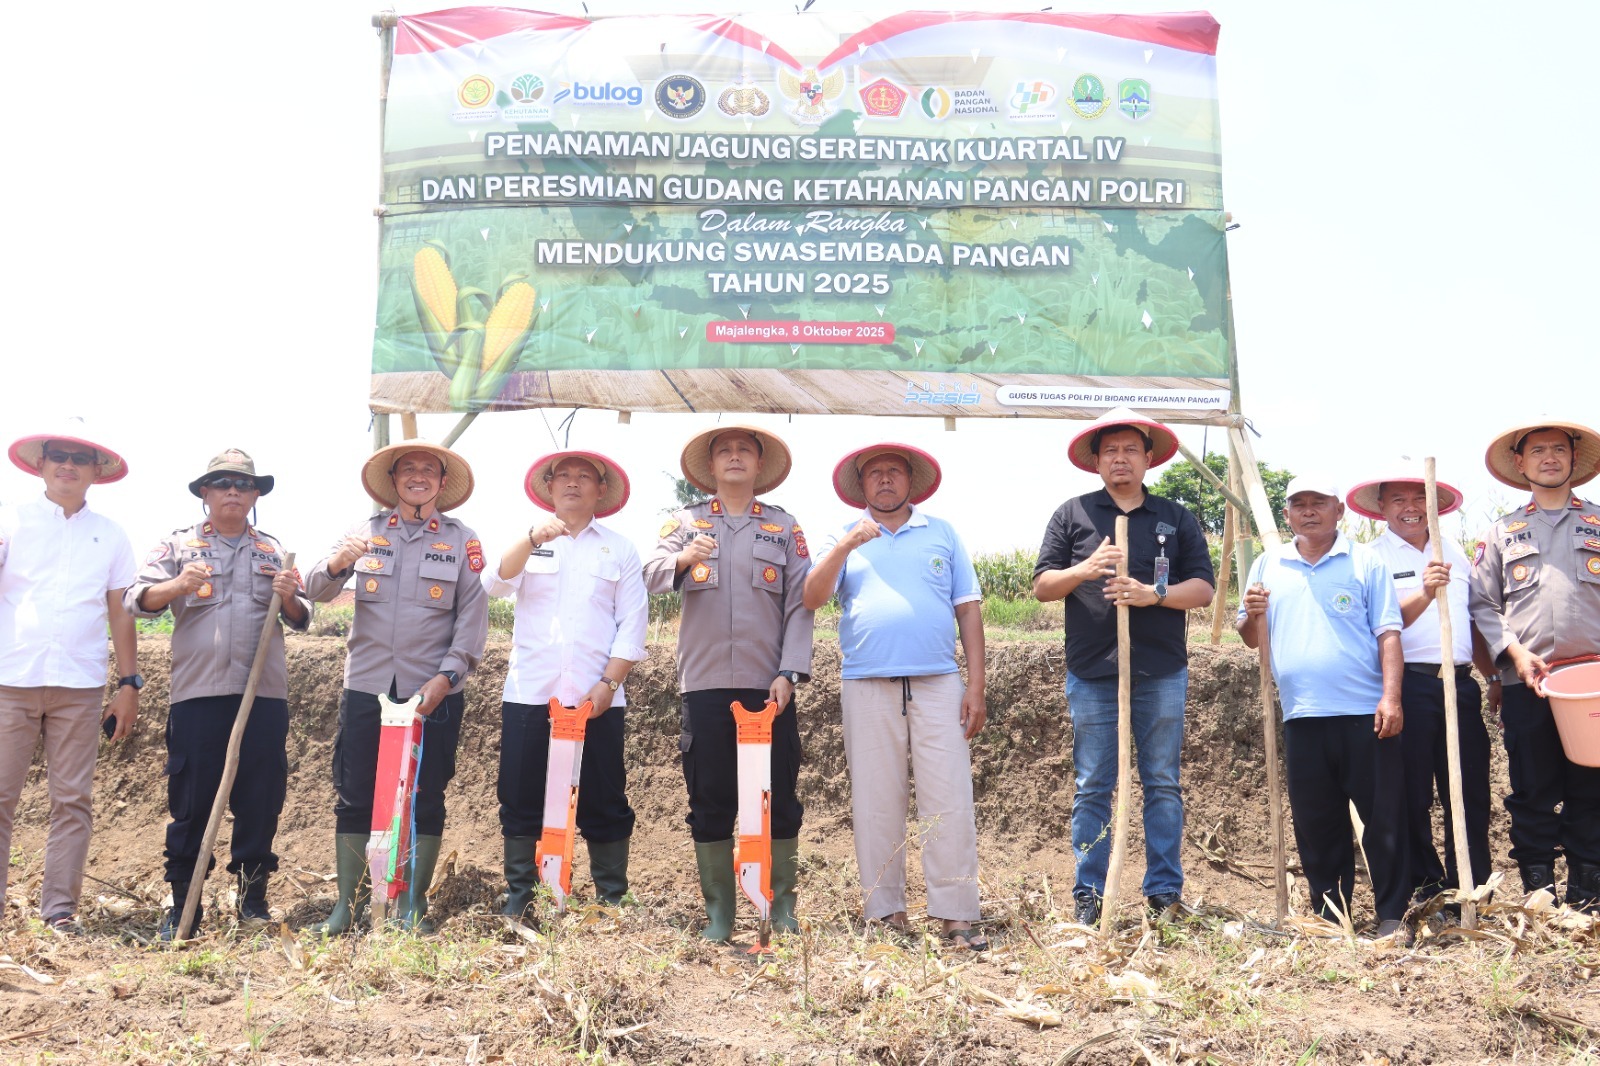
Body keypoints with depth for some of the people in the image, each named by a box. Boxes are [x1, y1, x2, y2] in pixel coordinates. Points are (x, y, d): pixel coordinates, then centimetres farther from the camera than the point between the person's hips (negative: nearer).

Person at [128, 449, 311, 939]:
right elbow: (135, 599, 0)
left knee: (260, 801, 3)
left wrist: (289, 597, -7)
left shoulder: (273, 549, 16)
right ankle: (183, 903, 10)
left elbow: (301, 619, 15)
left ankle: (253, 897, 14)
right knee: (191, 801, 1)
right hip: (198, 694, -2)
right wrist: (177, 586, -19)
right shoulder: (178, 544, 9)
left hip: (264, 695, 2)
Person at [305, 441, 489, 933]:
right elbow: (316, 592, 1)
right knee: (354, 799, 4)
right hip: (366, 688, 1)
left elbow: (473, 616, -1)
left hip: (433, 693, -1)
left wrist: (446, 677, -12)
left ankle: (414, 905, 16)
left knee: (426, 800, 5)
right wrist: (335, 564, -21)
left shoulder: (462, 540, 3)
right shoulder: (366, 532, 7)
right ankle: (345, 903, 15)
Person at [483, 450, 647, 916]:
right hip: (529, 694, 1)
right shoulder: (526, 543, 12)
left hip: (596, 698, -1)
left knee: (604, 802, 2)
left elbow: (632, 625, 4)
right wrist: (532, 538, -24)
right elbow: (496, 583, -8)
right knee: (520, 798, 4)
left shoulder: (620, 549, 9)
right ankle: (519, 892, 17)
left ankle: (613, 897, 14)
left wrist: (608, 683, -7)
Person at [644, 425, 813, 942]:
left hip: (768, 685, 0)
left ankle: (783, 906, 16)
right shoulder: (687, 521, 10)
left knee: (780, 799, 2)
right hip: (706, 684, 0)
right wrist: (683, 559, -28)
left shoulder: (785, 526, 10)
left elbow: (799, 604, 4)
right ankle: (718, 912, 16)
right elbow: (650, 573, -6)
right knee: (710, 801, 4)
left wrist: (789, 672, -7)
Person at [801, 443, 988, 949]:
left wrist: (976, 687, 3)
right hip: (867, 688, 1)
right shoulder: (844, 539, 14)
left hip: (938, 684, 0)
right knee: (875, 805, 4)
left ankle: (957, 915, 2)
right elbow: (812, 599, 0)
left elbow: (969, 610, 10)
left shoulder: (942, 533, 14)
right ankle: (885, 914, 13)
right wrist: (844, 547, -14)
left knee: (950, 803, -5)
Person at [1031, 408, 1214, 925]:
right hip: (1092, 673, -1)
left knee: (1163, 784, 5)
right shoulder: (1072, 514, 9)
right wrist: (1084, 569, -12)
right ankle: (1088, 893, 10)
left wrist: (1154, 593, -11)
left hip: (1162, 674, 1)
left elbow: (1203, 588, 6)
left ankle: (1165, 891, 13)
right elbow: (1042, 586, 6)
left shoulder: (1177, 518, 12)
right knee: (1092, 788, 3)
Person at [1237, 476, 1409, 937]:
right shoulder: (1268, 565, 12)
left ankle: (1392, 914, 12)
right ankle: (1330, 915, 21)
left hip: (1365, 713, -3)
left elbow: (1388, 633, 0)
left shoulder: (1365, 562, 4)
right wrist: (1252, 615, -8)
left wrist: (1391, 696, -10)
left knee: (1383, 816, 0)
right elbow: (1252, 638, 14)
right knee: (1315, 824, 9)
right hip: (1302, 717, 3)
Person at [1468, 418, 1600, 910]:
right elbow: (1482, 605, 10)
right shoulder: (1503, 533, 13)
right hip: (1526, 682, 0)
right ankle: (1538, 895, 10)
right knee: (1532, 792, 2)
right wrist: (1514, 652, -5)